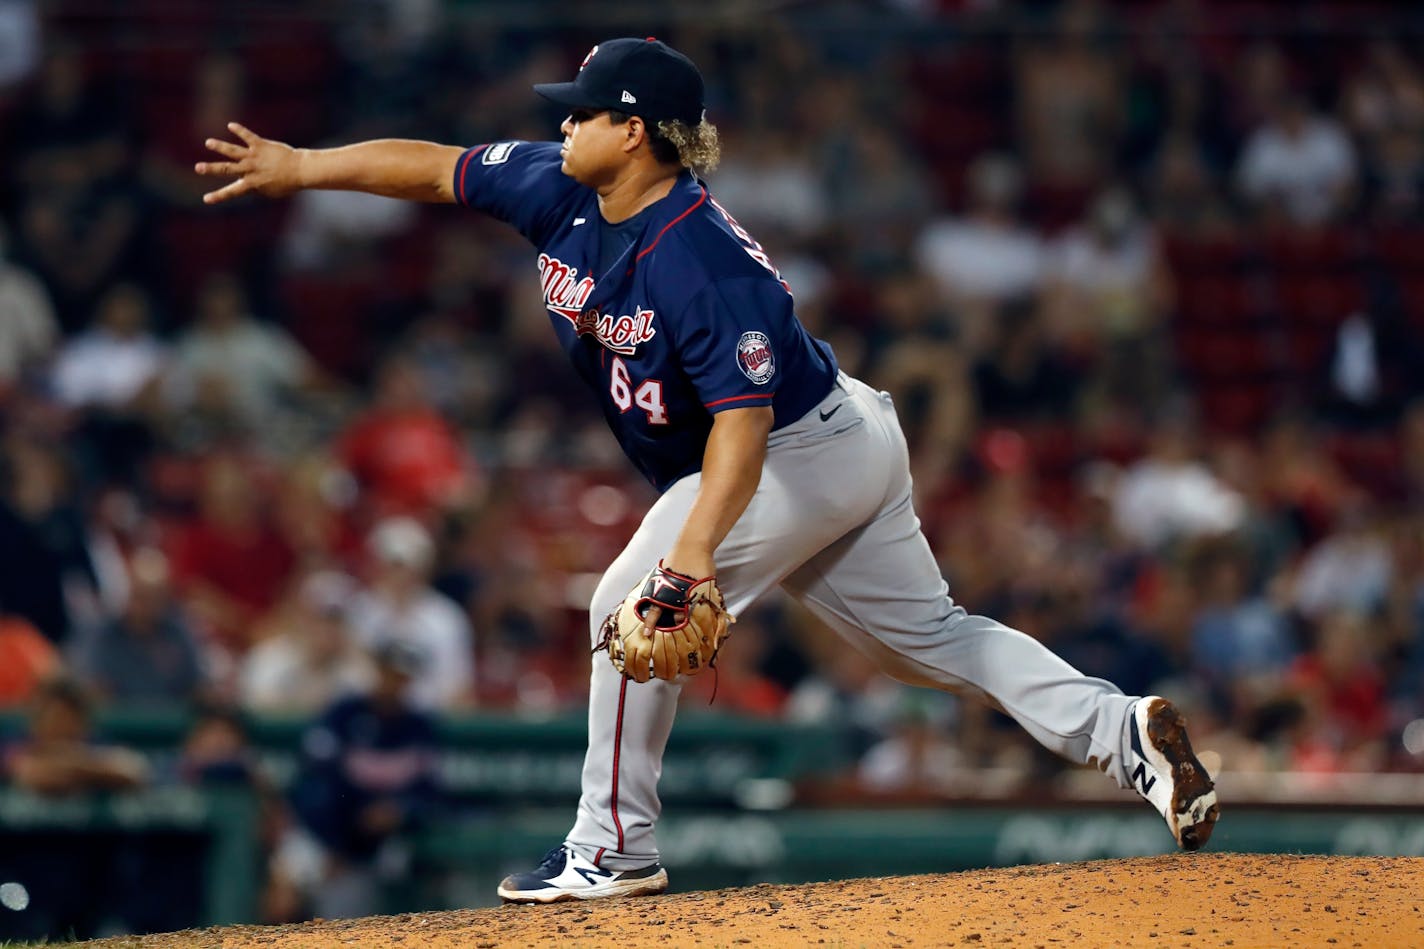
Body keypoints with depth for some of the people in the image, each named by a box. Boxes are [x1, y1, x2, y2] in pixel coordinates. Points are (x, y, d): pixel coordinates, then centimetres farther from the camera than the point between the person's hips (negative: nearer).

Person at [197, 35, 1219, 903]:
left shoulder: (704, 264, -32)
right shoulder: (560, 192, -7)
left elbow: (744, 418, -37)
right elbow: (434, 167, 4)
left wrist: (694, 553, -46)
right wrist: (298, 167, 4)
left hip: (805, 453, -10)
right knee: (933, 636, 13)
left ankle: (616, 849, -5)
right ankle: (1123, 729, 10)